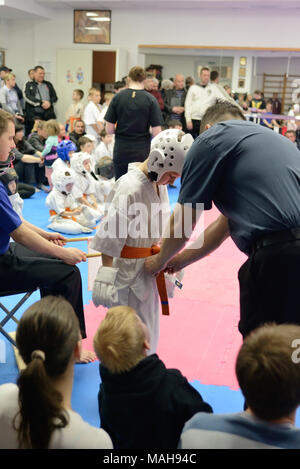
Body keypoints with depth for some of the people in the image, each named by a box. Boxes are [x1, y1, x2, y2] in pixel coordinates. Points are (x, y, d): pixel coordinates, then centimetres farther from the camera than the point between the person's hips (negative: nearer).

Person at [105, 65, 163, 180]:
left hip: (121, 150, 1)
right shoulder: (150, 99, -5)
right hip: (142, 151, -1)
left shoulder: (118, 97, -2)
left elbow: (109, 129, -2)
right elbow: (156, 132, -9)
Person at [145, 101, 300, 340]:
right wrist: (178, 261, 39)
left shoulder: (211, 138, 4)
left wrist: (160, 260, 28)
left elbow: (181, 226, 8)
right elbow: (225, 224, 31)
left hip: (278, 259, -8)